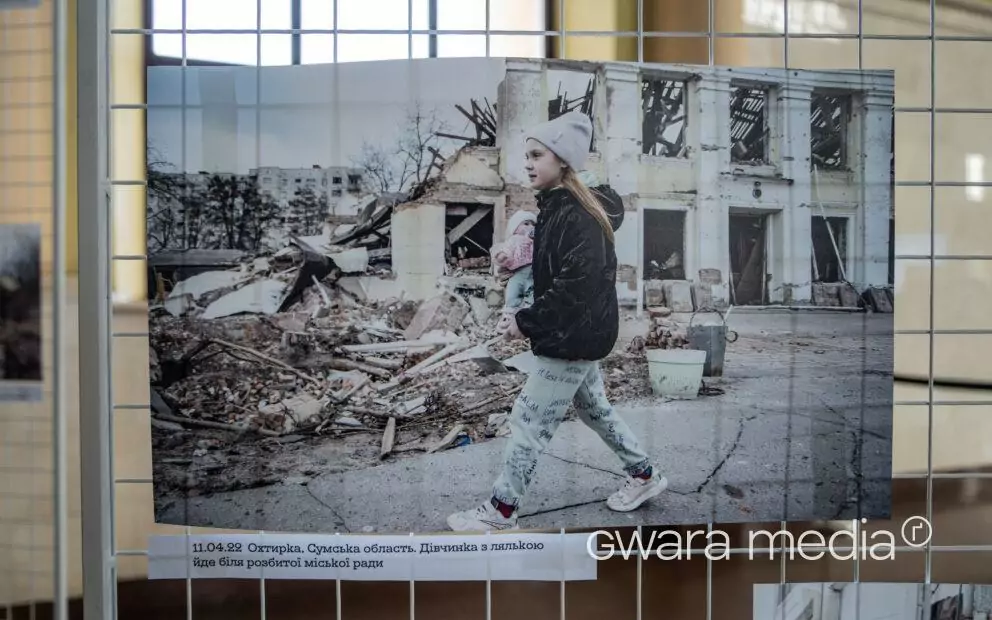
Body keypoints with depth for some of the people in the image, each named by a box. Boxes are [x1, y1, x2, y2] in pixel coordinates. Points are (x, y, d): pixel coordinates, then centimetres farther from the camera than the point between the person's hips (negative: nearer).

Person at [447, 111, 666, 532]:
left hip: (573, 337, -10)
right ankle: (644, 476, 37)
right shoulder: (556, 207, 8)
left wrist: (527, 322, -22)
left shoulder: (576, 215, -21)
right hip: (580, 335, 10)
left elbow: (577, 284, -28)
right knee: (593, 407, 23)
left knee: (529, 422, -4)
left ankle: (500, 513, 5)